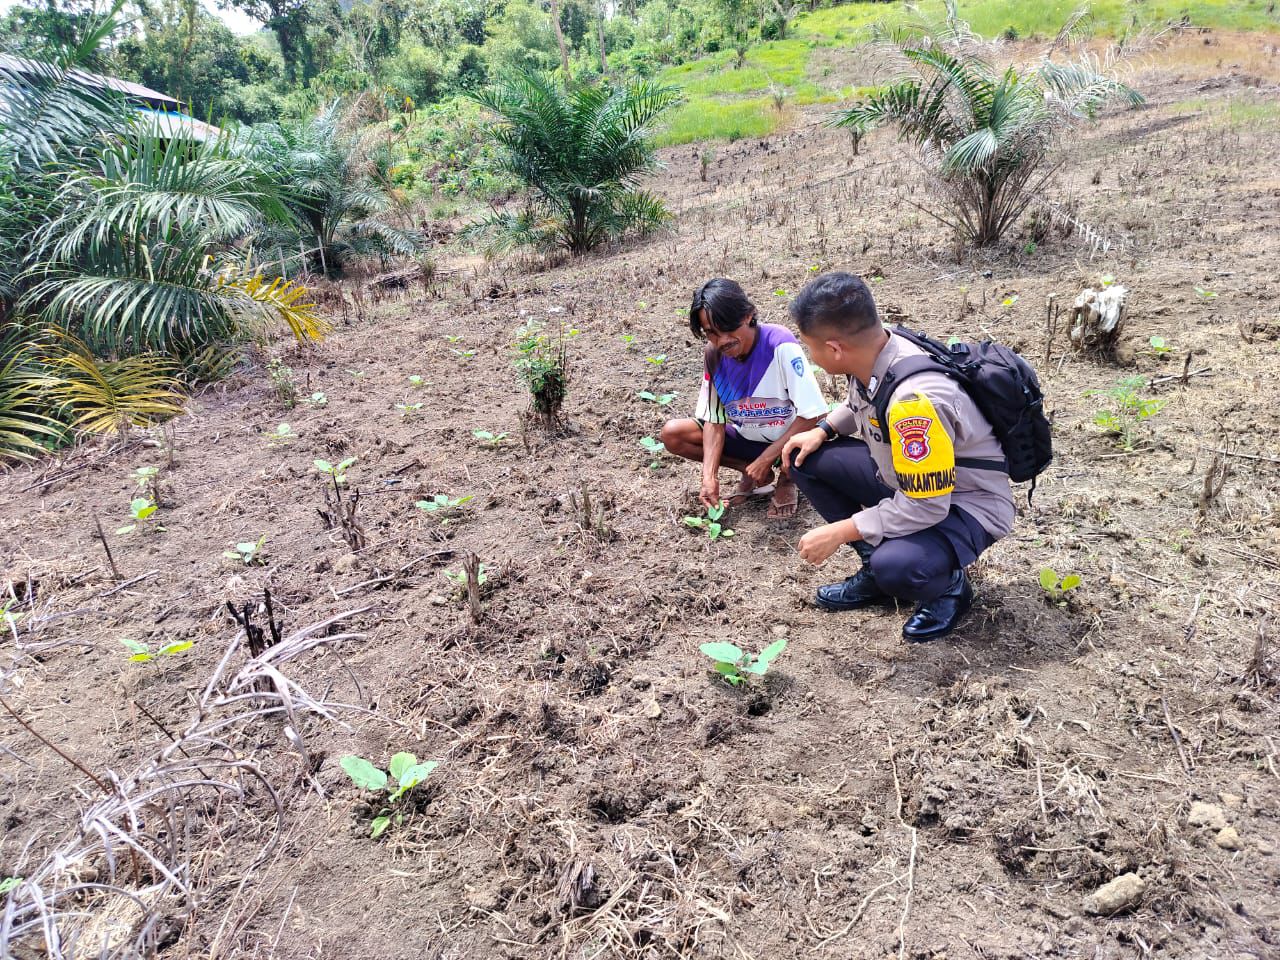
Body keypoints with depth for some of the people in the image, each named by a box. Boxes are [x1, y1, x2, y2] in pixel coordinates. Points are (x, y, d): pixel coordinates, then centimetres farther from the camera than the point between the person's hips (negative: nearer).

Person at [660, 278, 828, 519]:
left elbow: (813, 414, -28)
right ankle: (755, 476, 2)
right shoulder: (714, 356, -12)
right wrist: (710, 475, -21)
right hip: (747, 439, 5)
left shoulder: (780, 344, -28)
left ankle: (786, 480, 0)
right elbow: (714, 420, -8)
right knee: (672, 434, -11)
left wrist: (766, 458, -26)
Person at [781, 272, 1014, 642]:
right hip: (905, 478, 9)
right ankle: (876, 569, 10)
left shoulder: (915, 398, -36)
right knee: (805, 458, 0)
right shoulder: (873, 355, -11)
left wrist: (838, 533, -24)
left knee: (895, 567, -36)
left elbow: (925, 507, -31)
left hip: (964, 504, -8)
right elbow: (859, 407, 15)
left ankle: (949, 585, 3)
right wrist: (822, 431, -3)